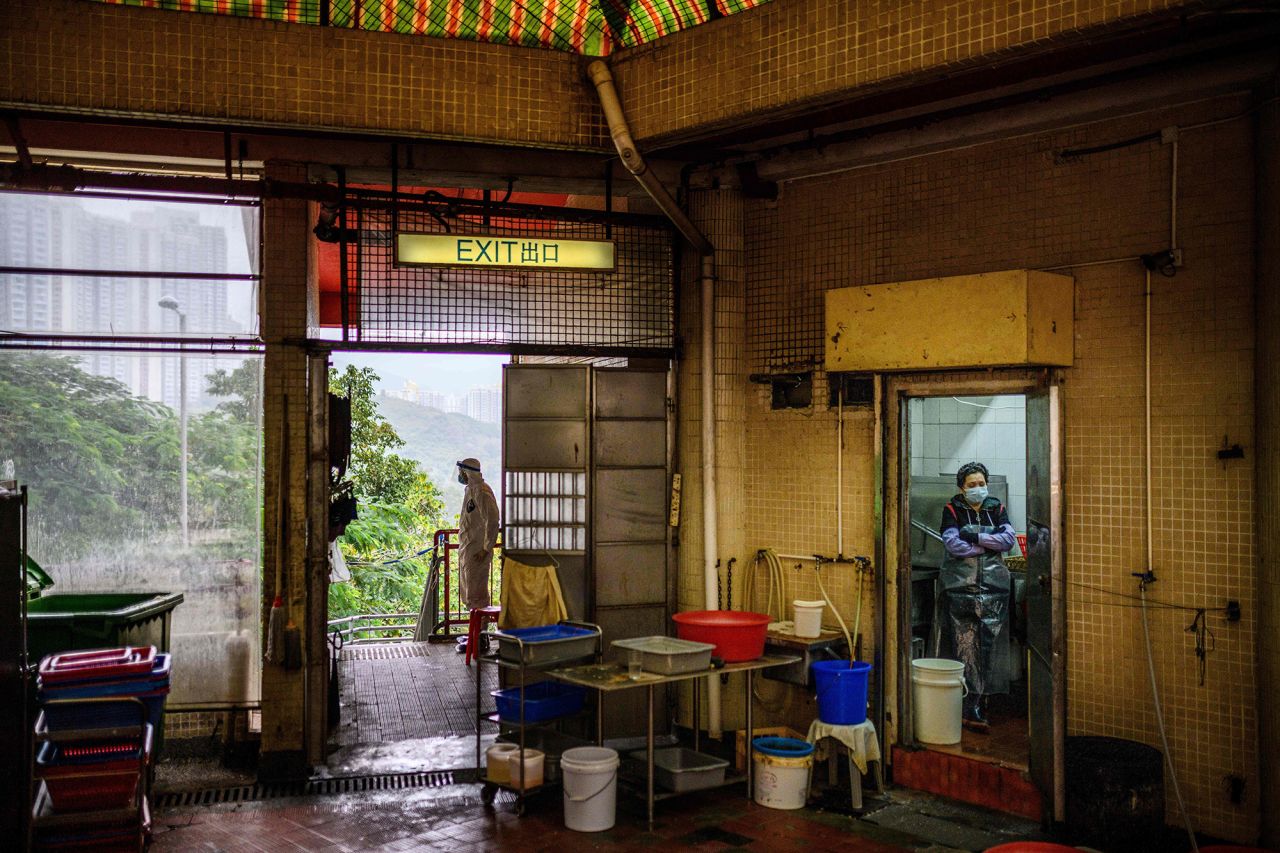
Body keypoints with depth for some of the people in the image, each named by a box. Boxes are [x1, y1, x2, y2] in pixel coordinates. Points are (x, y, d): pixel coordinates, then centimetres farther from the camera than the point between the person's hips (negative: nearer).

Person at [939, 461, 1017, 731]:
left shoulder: (996, 509, 12)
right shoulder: (952, 510, 3)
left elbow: (1009, 539, -2)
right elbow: (953, 544, -10)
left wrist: (975, 537, -10)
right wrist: (989, 544, -6)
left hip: (993, 586, 3)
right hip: (961, 586, -3)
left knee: (991, 646, -2)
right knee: (965, 647, -4)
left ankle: (982, 699, 5)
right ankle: (972, 707, 0)